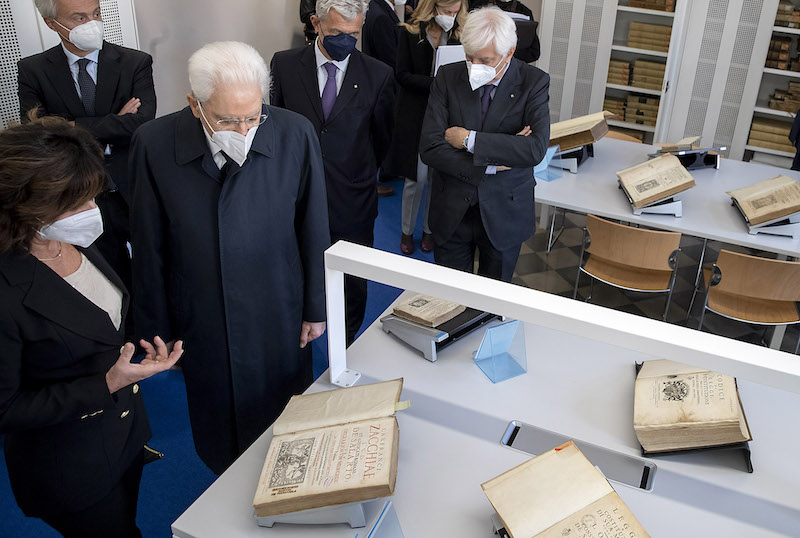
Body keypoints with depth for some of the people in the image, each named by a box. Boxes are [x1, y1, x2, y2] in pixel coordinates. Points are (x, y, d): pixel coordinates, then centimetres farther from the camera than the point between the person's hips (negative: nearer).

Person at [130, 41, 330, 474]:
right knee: (220, 442, 20)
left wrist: (316, 308, 2)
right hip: (202, 325, 0)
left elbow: (314, 230, -5)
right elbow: (149, 248, -6)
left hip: (279, 322, 1)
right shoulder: (153, 144, -16)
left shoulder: (295, 135, -16)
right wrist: (156, 330, 1)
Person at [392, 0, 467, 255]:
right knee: (417, 178, 1)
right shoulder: (410, 32, -3)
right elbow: (403, 76, -8)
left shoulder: (459, 34, 3)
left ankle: (429, 229, 25)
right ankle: (407, 231, 20)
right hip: (415, 114, -2)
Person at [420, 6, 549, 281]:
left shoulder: (533, 82, -9)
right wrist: (491, 164, -20)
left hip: (503, 213, -1)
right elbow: (429, 148, -13)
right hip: (451, 211, 1)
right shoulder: (448, 77, -5)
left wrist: (469, 139, -22)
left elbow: (536, 149, -24)